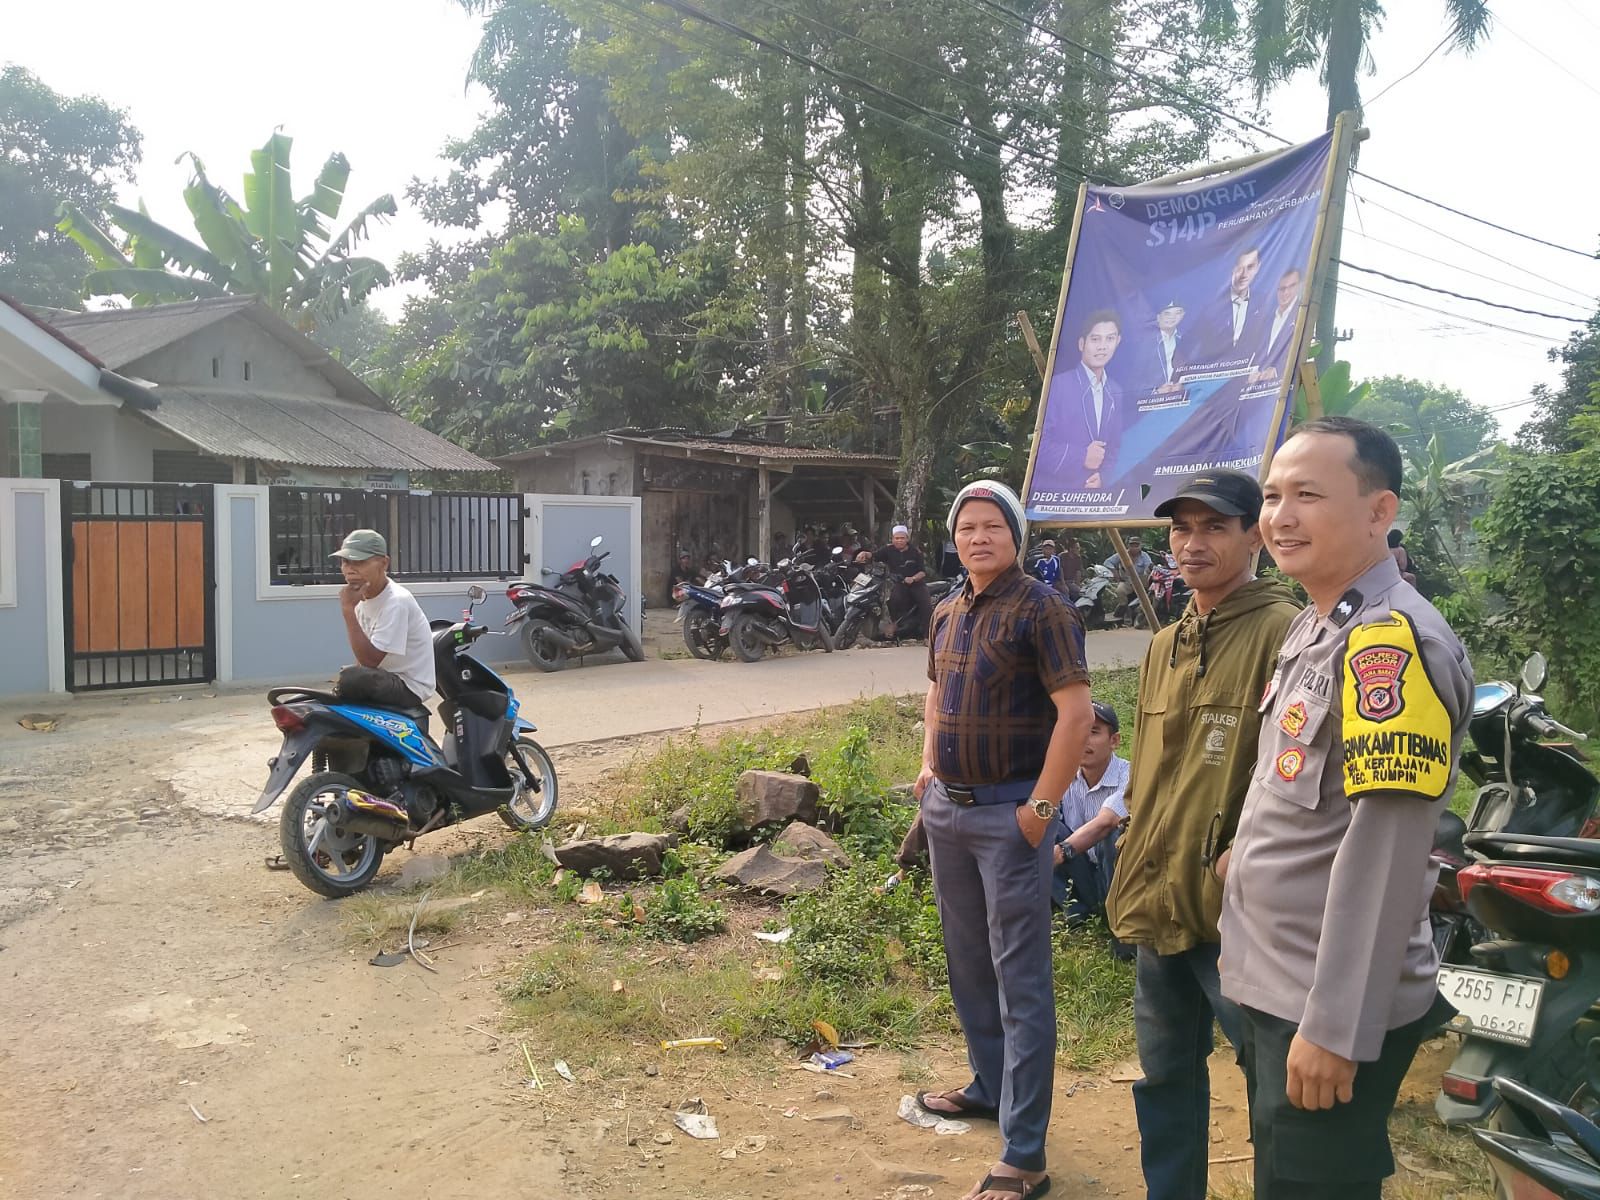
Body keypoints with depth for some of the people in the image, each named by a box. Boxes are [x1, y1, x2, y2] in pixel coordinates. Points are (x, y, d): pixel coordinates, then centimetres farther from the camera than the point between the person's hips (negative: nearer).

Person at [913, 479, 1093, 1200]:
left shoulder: (1040, 609, -12)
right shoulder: (947, 613, 10)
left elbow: (1076, 711, -17)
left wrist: (1041, 808, -19)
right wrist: (929, 765, 12)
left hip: (1009, 814, -8)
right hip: (946, 808, 8)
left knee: (1020, 979, -2)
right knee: (967, 961, 19)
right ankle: (990, 1087, 39)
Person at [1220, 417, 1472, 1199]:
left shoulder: (1392, 642, -22)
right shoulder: (1313, 628, 9)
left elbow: (1383, 853, -25)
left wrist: (1335, 1025, -24)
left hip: (1330, 1010, -9)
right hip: (1273, 986, 9)